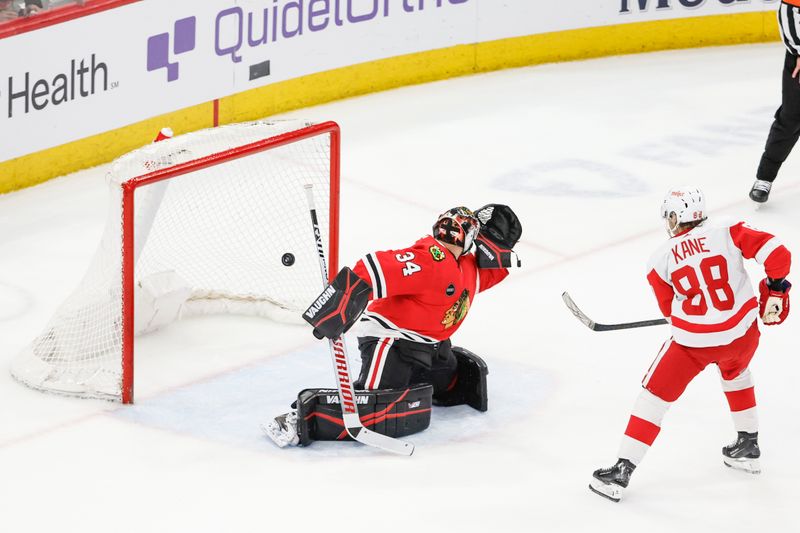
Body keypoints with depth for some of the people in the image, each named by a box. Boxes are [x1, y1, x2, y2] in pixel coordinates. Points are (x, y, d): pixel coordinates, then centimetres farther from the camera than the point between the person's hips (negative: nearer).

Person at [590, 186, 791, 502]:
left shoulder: (662, 259, -2)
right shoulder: (729, 234, -4)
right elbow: (776, 253, -10)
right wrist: (775, 289, 6)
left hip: (693, 342, -3)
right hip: (743, 333, 3)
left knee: (656, 395, 9)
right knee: (735, 372, 36)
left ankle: (622, 471, 4)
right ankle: (748, 446, 41)